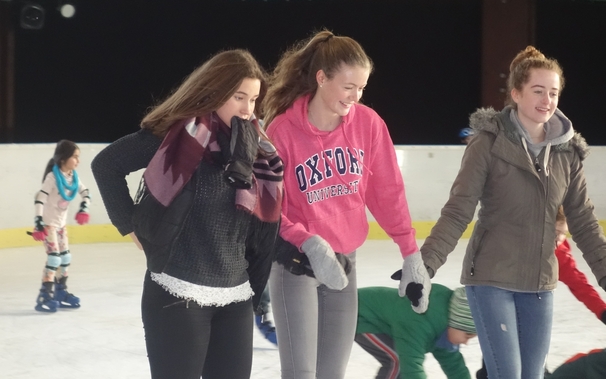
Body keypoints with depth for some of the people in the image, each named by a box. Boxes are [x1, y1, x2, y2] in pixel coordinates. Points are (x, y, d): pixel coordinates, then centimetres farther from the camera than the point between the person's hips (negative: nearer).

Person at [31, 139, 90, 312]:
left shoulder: (73, 176, 0)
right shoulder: (53, 177, -21)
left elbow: (85, 192, 11)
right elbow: (40, 199, -26)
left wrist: (84, 209, -4)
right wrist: (38, 223, -31)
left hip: (61, 223, 8)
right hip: (48, 223, -8)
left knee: (65, 257, 12)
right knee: (54, 258, -16)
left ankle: (61, 292, 24)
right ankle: (44, 296, -14)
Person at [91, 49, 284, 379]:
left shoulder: (256, 150, 6)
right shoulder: (178, 134, -9)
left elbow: (263, 230, 8)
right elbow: (106, 164, -4)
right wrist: (131, 224, -3)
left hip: (236, 299, 5)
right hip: (177, 295, -5)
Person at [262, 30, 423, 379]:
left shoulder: (368, 123, -4)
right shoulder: (283, 130, -15)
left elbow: (388, 190, 3)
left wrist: (411, 250, 2)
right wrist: (309, 243, -24)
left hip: (344, 261, 4)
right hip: (296, 262, -4)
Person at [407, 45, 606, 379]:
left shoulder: (568, 152, 3)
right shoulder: (489, 142, -11)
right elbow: (457, 212, -13)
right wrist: (426, 263, -23)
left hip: (539, 284, 5)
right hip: (490, 278, -5)